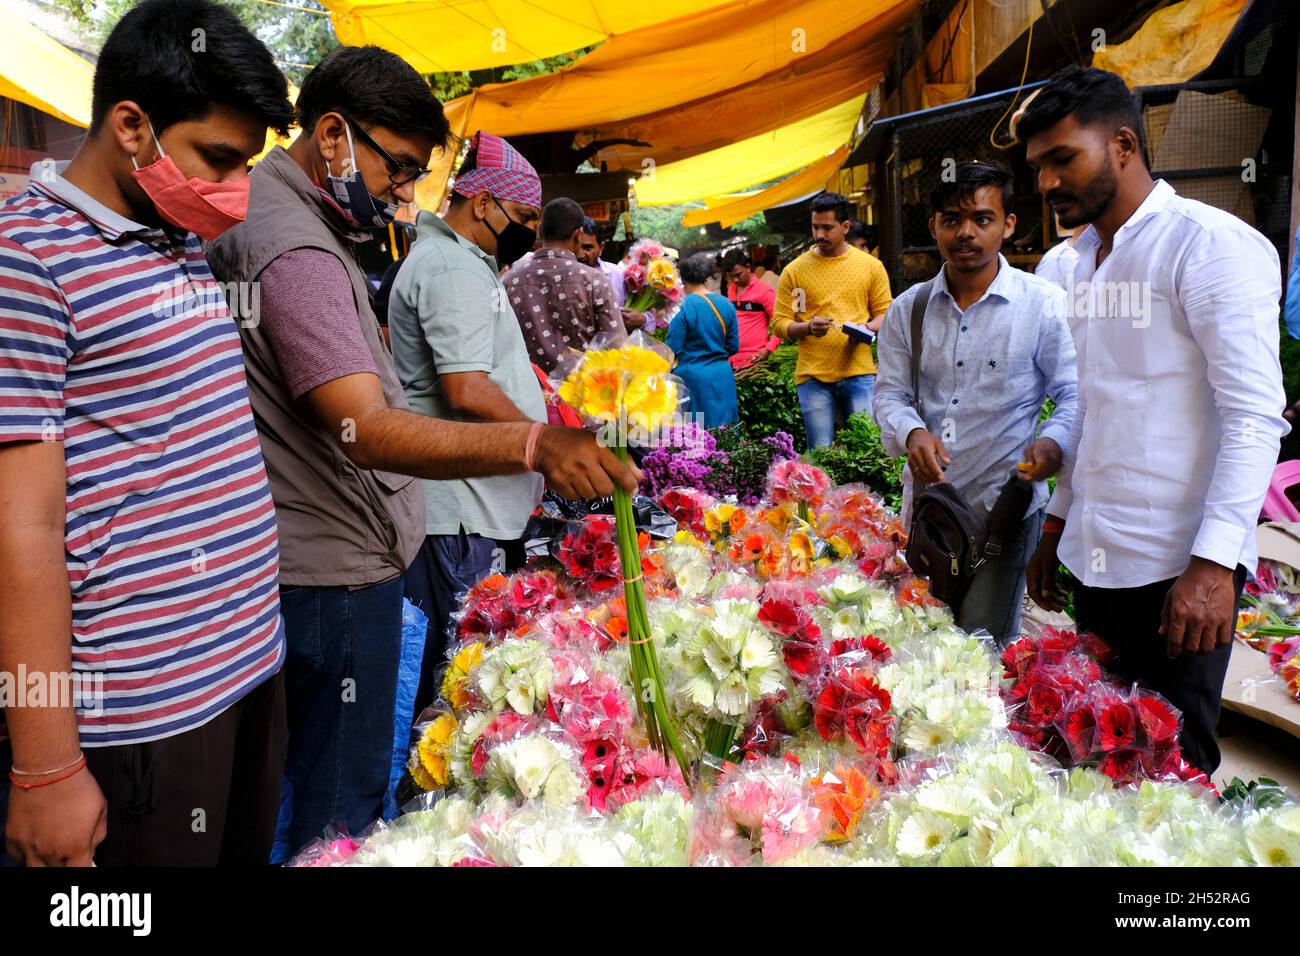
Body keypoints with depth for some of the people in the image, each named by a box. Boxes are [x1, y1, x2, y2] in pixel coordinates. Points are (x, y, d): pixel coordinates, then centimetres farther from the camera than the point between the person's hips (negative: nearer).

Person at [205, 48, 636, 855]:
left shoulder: (302, 224, 13)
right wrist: (535, 445, -47)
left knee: (343, 776, 24)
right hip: (336, 570, -11)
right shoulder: (296, 251, -22)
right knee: (342, 798, 3)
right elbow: (370, 431, -35)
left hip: (340, 553, 11)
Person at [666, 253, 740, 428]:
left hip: (692, 376, -5)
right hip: (722, 376, 5)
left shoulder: (683, 306, -11)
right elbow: (733, 346, 8)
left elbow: (672, 349, -12)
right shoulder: (727, 305, 4)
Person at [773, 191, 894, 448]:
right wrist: (807, 328, -17)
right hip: (813, 376, -1)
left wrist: (868, 328, -12)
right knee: (820, 452, 2)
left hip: (859, 372, 1)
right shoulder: (794, 270, 4)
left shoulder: (871, 266, 7)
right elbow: (780, 323, 3)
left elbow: (885, 313, 10)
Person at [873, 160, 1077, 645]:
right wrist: (911, 432, -18)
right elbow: (890, 392, 4)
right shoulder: (908, 308, 5)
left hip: (1005, 503, -4)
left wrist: (1054, 440, -26)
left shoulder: (1043, 304, -5)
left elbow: (1074, 393, -4)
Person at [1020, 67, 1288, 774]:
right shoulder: (1087, 257, 15)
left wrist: (1213, 563, -21)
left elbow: (1256, 417, -15)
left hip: (1178, 567, -7)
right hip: (1097, 558, 7)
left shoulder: (1210, 244, -9)